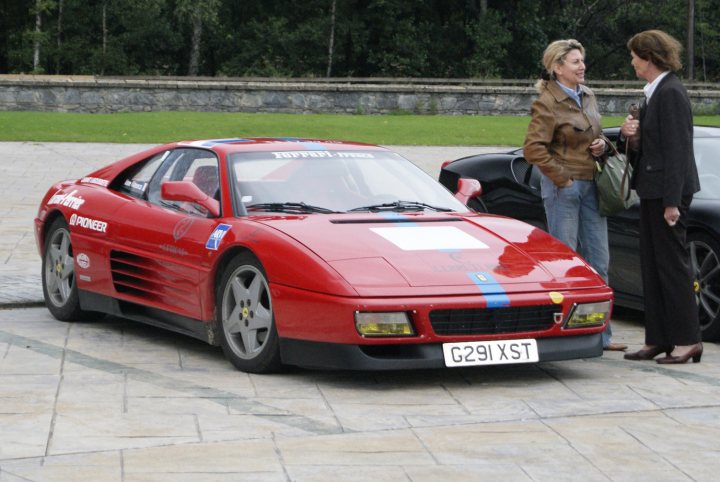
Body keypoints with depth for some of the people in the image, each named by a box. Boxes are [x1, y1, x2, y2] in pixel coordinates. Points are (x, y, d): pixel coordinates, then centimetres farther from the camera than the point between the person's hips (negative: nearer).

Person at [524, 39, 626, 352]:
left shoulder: (587, 96, 11)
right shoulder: (547, 103, -13)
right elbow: (533, 149, -19)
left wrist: (601, 144, 3)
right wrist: (561, 178, -17)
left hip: (591, 185, 8)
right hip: (563, 187, -8)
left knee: (599, 261, 8)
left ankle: (599, 334, 15)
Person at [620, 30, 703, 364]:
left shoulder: (670, 93, -15)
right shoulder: (654, 93, 15)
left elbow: (676, 149, -19)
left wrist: (672, 201, -21)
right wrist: (632, 135, -1)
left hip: (668, 191, -10)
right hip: (652, 191, 10)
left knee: (672, 262, -6)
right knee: (652, 265, 11)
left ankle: (687, 340, 0)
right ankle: (659, 340, 15)